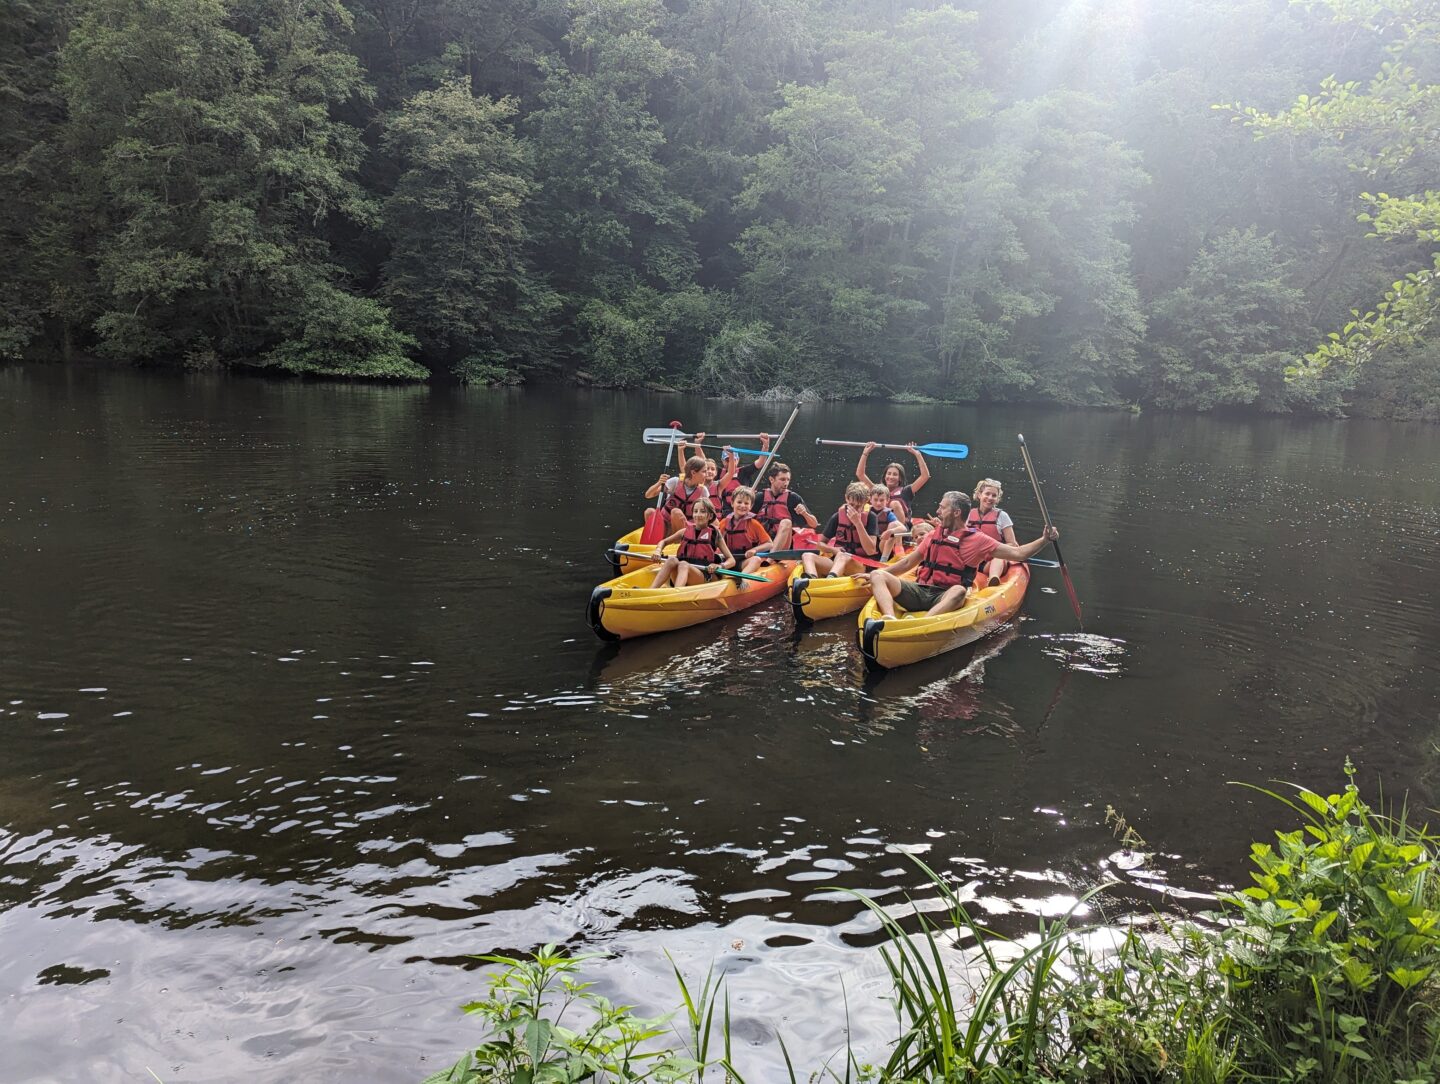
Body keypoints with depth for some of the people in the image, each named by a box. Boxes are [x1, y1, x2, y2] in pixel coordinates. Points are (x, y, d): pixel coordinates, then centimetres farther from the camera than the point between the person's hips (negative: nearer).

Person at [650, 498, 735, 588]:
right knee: (672, 560, -27)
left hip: (702, 576, -3)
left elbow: (732, 560, 6)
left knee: (683, 564, -33)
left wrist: (720, 566, -16)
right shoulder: (685, 531, 17)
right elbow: (664, 542, 29)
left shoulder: (714, 534, 9)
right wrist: (658, 551, 6)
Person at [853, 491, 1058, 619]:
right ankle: (889, 618, -46)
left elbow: (1018, 553, 4)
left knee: (959, 591, -39)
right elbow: (908, 562, 24)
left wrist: (1044, 540, -9)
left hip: (945, 597, -4)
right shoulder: (934, 535, 19)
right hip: (919, 592, 4)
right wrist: (874, 573, 19)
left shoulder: (977, 540, 6)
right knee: (878, 576, -17)